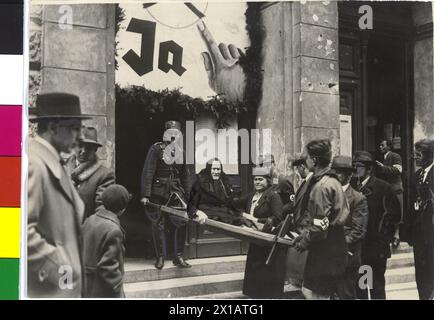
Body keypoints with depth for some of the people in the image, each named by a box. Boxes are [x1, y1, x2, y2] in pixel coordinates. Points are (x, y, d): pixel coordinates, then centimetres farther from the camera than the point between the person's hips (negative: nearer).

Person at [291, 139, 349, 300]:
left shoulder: (322, 186, -22)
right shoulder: (330, 181, 10)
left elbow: (321, 225, -23)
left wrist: (305, 241, -11)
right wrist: (304, 235, 9)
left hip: (325, 252, -9)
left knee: (318, 295, 4)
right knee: (307, 290, 18)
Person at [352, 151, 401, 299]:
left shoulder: (383, 187, -5)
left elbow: (394, 214, -7)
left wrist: (383, 236, -10)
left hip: (376, 248, -4)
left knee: (377, 288, 5)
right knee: (358, 288, 11)